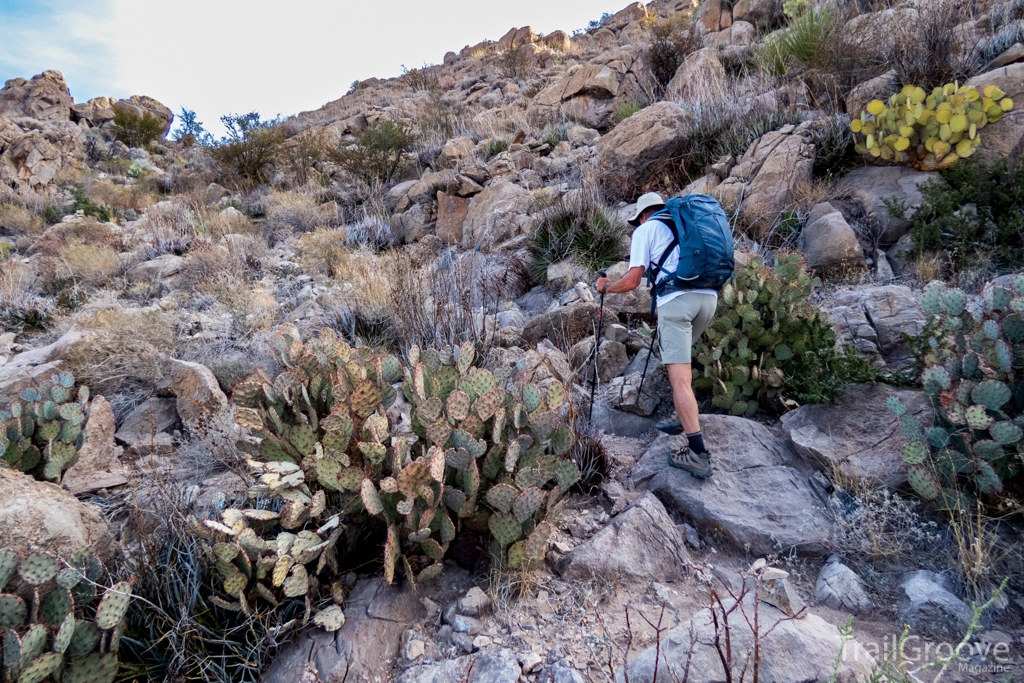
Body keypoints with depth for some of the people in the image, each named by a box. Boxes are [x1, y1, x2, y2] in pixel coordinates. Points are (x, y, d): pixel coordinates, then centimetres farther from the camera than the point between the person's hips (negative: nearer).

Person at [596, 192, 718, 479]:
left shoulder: (645, 230, 12)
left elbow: (631, 282, 4)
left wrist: (606, 287, 23)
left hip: (676, 299, -7)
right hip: (709, 296, 7)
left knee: (679, 377, -8)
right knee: (681, 359, 27)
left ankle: (698, 454, -13)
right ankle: (687, 420, 30)